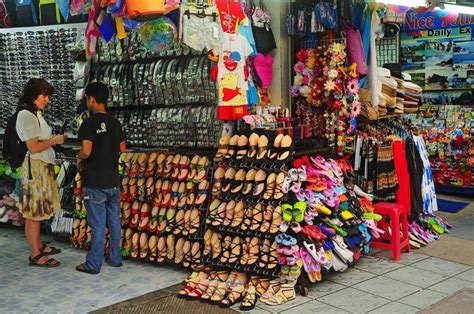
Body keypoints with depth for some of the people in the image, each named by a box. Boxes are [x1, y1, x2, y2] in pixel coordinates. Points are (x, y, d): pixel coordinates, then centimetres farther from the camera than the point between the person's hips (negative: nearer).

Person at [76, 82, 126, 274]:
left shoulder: (89, 124, -14)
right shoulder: (115, 123, 6)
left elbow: (86, 151, -21)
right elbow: (122, 149, 14)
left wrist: (79, 158, -1)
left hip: (95, 183, -6)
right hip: (113, 180, 6)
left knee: (98, 224, -1)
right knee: (114, 221, 14)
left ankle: (94, 264, 7)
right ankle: (115, 258, 23)